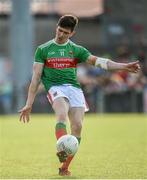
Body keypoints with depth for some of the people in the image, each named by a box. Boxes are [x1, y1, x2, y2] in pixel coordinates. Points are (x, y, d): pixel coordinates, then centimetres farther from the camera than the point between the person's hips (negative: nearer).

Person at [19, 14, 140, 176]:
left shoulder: (76, 50, 16)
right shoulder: (43, 50, 12)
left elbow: (98, 61, 7)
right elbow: (36, 77, 10)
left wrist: (124, 66, -6)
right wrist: (29, 105, 5)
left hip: (74, 87, 2)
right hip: (55, 87, -2)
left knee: (77, 126, -15)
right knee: (62, 114, -33)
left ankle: (64, 167, -6)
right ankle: (61, 150, -53)